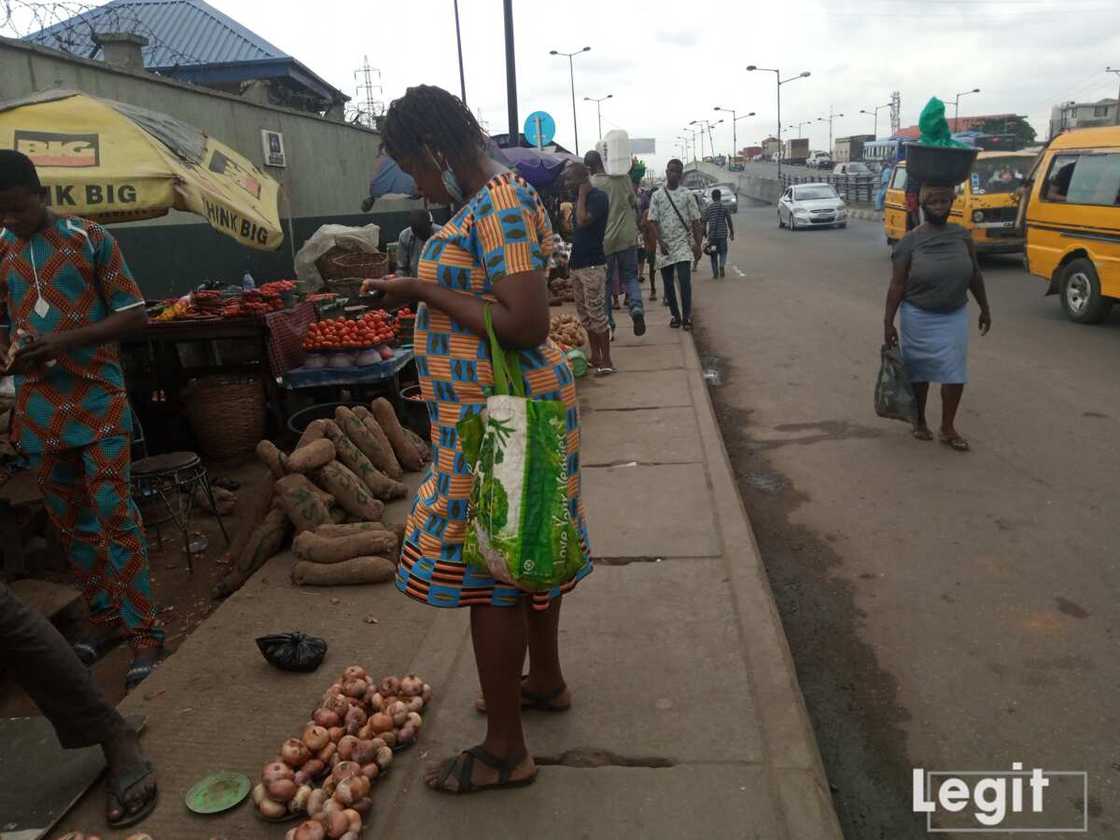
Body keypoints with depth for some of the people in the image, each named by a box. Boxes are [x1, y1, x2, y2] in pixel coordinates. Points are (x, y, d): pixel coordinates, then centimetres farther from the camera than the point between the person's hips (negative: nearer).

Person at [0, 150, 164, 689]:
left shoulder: (89, 239, -3)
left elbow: (133, 315, -4)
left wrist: (67, 339, -16)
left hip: (97, 401, -5)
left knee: (114, 515, -9)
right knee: (69, 521, 11)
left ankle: (144, 634, -3)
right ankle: (105, 617, 26)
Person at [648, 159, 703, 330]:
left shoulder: (687, 195, 3)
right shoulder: (657, 196, 4)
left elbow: (695, 221, 4)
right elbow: (654, 221, 0)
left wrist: (697, 244, -3)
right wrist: (660, 242, -12)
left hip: (683, 243, -2)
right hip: (664, 245, 2)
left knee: (684, 279, -14)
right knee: (667, 283, 7)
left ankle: (686, 316, -7)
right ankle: (675, 315, 19)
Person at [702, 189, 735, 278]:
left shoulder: (708, 208, 2)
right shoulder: (724, 207, 0)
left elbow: (704, 222, 1)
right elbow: (729, 221, -1)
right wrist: (732, 233, 7)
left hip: (712, 234, 1)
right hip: (722, 234, -1)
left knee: (714, 254, 9)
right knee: (723, 252, 10)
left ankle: (715, 272, 6)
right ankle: (722, 265, -17)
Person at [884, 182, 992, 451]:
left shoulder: (962, 235, 1)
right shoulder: (910, 241, -10)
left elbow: (975, 275, 10)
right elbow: (897, 285, -9)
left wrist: (985, 308, 12)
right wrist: (889, 323, -12)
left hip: (955, 316, 3)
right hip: (919, 317, -3)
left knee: (955, 371, 1)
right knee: (919, 371, 9)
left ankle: (948, 427, 14)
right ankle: (919, 421, 27)